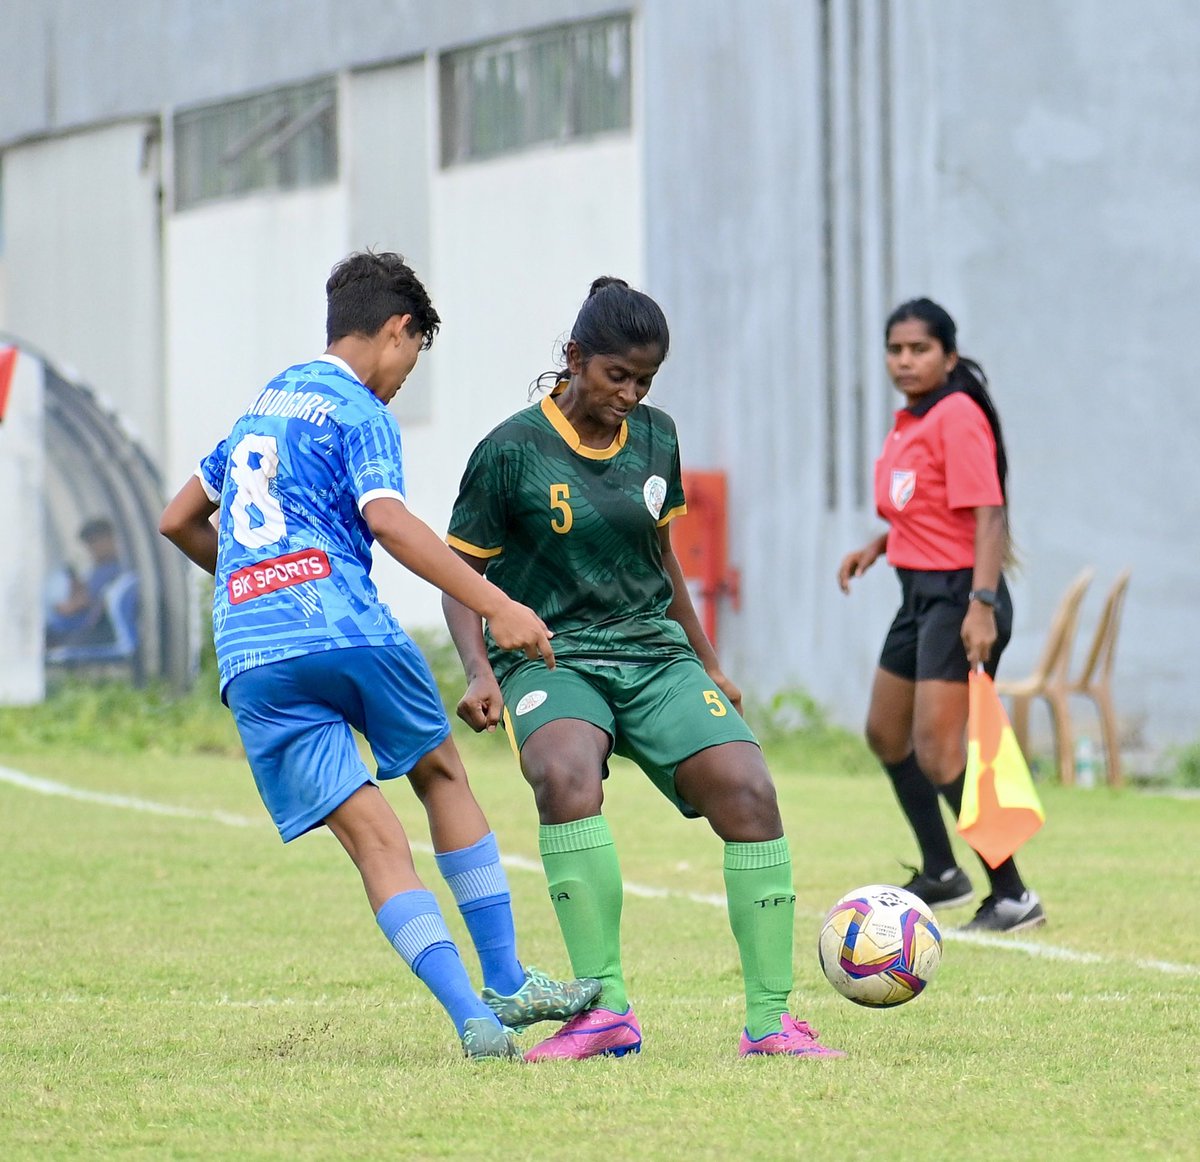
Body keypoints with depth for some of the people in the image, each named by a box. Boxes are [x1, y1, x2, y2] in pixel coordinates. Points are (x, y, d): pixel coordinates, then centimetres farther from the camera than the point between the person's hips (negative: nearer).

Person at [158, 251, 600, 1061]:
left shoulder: (267, 403, 24)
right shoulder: (358, 411, 2)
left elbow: (179, 521, 33)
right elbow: (388, 521, -17)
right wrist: (498, 607, -21)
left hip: (250, 658, 5)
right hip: (343, 627, -5)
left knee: (373, 838, -1)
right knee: (443, 776, 18)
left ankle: (473, 1018, -14)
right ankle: (506, 986, 18)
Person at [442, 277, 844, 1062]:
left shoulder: (655, 437, 8)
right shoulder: (512, 452, -7)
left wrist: (709, 666, 25)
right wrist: (480, 672, -17)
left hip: (653, 651, 5)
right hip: (550, 657, -4)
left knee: (748, 790, -18)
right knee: (567, 779, -36)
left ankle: (770, 1019, -9)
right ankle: (607, 1011, -31)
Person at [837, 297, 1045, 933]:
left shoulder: (958, 416, -16)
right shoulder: (909, 423, 12)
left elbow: (989, 515, -23)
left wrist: (983, 603, -32)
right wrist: (877, 546, 13)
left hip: (958, 595, -11)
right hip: (919, 594, 11)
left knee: (937, 752, -16)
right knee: (886, 734, 21)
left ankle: (1013, 896, -11)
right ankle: (941, 873, 35)